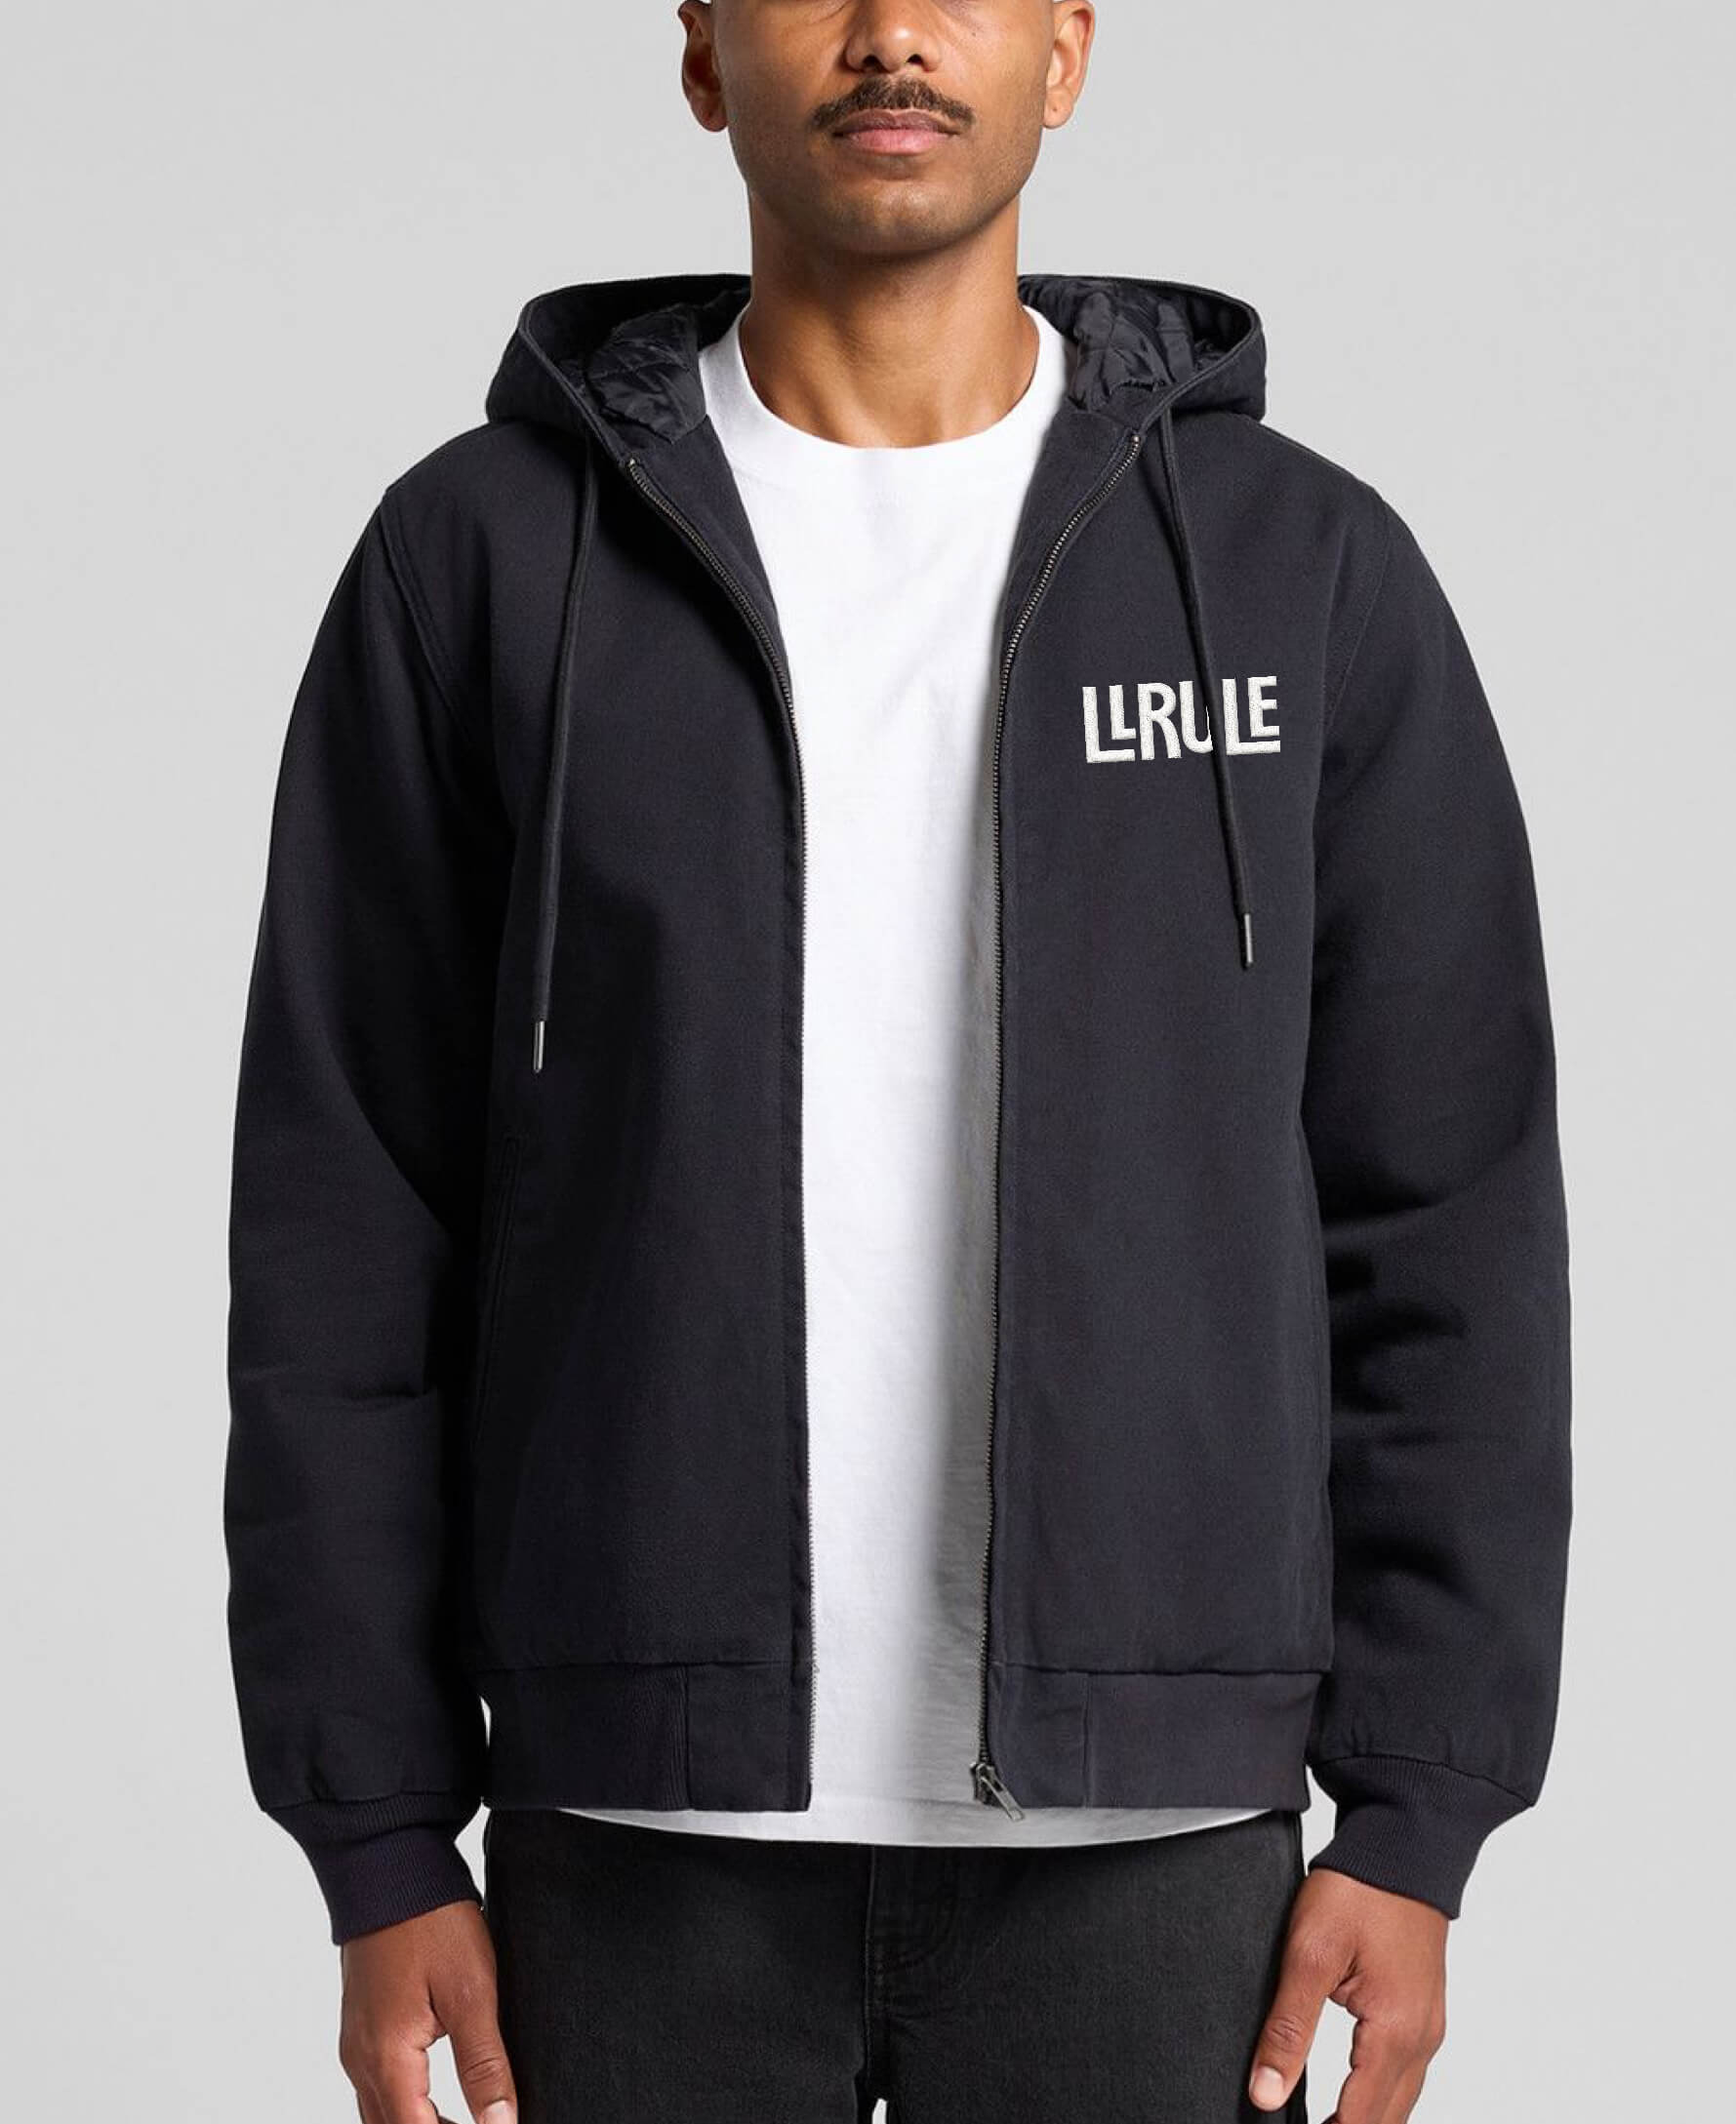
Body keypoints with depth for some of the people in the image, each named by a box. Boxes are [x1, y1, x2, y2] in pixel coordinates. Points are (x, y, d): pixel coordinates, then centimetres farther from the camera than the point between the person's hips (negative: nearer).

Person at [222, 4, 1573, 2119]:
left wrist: (1416, 1823, -3)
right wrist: (380, 1849, -3)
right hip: (642, 1831, 0)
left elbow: (1446, 1236, 3)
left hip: (1142, 1827, 0)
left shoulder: (1307, 569, 3)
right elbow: (351, 1235, 1)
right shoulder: (482, 554, 2)